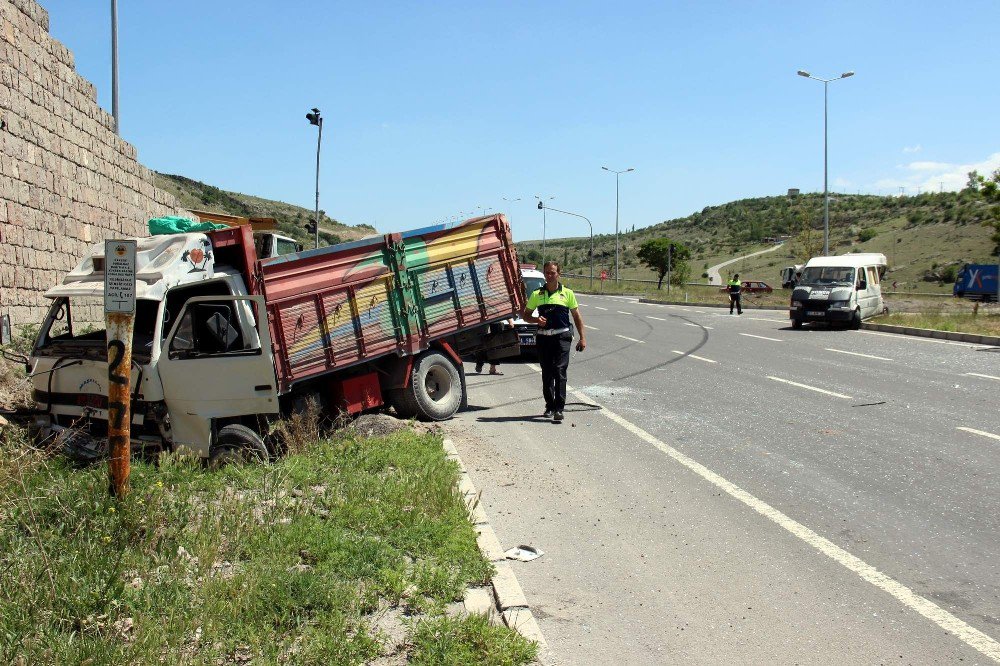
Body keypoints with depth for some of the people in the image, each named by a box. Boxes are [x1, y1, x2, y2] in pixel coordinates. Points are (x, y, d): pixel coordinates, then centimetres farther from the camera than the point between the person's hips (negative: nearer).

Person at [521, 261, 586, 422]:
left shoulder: (567, 293, 5)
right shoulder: (536, 294, 9)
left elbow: (577, 316, 9)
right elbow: (525, 315, 15)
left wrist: (582, 338, 3)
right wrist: (536, 320, -7)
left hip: (562, 337, -3)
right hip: (543, 337, 3)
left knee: (559, 371, -11)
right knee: (547, 373, 9)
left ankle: (559, 408, -13)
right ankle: (549, 406, 19)